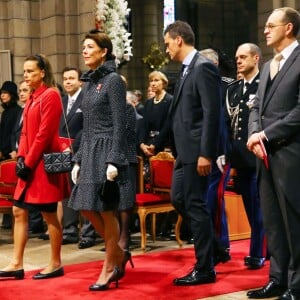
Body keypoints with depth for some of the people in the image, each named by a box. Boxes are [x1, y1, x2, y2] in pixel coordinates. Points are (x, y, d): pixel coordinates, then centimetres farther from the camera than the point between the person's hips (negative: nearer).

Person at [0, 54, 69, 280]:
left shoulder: (50, 95, -12)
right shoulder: (32, 98, 15)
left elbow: (44, 133, -17)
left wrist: (29, 162, -16)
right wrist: (21, 157, 3)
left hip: (44, 164, -9)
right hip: (30, 163, 9)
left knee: (49, 215, 0)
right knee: (19, 212, 8)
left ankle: (56, 264, 11)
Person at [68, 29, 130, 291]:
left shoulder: (113, 80, -8)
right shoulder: (89, 82, 14)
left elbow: (119, 124, -13)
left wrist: (114, 161, -20)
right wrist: (78, 160, 14)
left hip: (107, 150, -8)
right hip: (90, 150, 8)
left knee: (106, 210, -2)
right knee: (87, 207, 8)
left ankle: (109, 268, 11)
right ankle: (118, 255, 23)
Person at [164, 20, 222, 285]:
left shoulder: (204, 67, -14)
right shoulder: (188, 70, 15)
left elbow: (212, 113, -19)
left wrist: (206, 154, -22)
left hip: (197, 151, -10)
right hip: (185, 151, 10)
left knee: (196, 204, -3)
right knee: (179, 199, 14)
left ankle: (205, 269, 7)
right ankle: (208, 245, 27)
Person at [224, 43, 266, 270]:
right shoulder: (233, 89, 15)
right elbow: (228, 123, 12)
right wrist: (231, 156, 7)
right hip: (241, 157, 7)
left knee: (259, 208, -1)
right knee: (251, 208, 12)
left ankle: (257, 253, 6)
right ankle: (264, 249, 22)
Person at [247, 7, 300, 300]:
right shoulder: (268, 66, 20)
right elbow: (256, 107, 16)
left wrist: (267, 134, -14)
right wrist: (254, 135, -3)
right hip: (266, 154, 8)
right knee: (272, 221, 12)